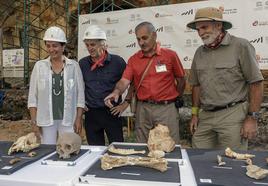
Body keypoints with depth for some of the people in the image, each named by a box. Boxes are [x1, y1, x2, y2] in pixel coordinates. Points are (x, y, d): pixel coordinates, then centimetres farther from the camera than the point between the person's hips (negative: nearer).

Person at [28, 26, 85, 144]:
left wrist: (78, 119, -2)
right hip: (46, 120, 1)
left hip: (68, 120, -1)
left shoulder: (74, 66, 0)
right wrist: (34, 121, 0)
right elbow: (32, 96, 4)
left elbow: (80, 94, 1)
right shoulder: (39, 66, 2)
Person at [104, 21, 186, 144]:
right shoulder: (133, 59, 5)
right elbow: (125, 80, -5)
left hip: (166, 108, -2)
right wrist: (116, 91, -23)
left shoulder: (170, 55, -1)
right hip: (143, 109, 2)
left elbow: (181, 80, 7)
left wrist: (176, 99, 8)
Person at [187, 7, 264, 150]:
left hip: (233, 115, -4)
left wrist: (252, 118, -10)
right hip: (205, 116, 5)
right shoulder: (200, 52, 10)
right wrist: (195, 114, 11)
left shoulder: (240, 46, -5)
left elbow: (256, 83, -6)